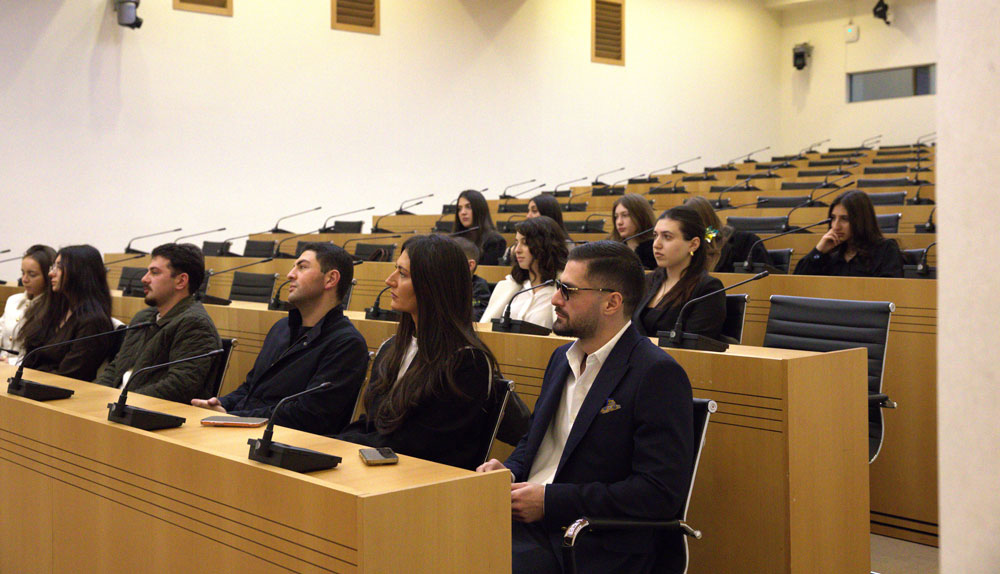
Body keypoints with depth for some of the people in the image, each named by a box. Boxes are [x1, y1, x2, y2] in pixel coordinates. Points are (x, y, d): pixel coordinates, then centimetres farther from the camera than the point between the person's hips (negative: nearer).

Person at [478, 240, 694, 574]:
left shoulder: (657, 374, -10)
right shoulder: (563, 358, 16)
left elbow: (662, 493, -16)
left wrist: (551, 500, -16)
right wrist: (509, 471, 4)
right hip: (525, 520, 7)